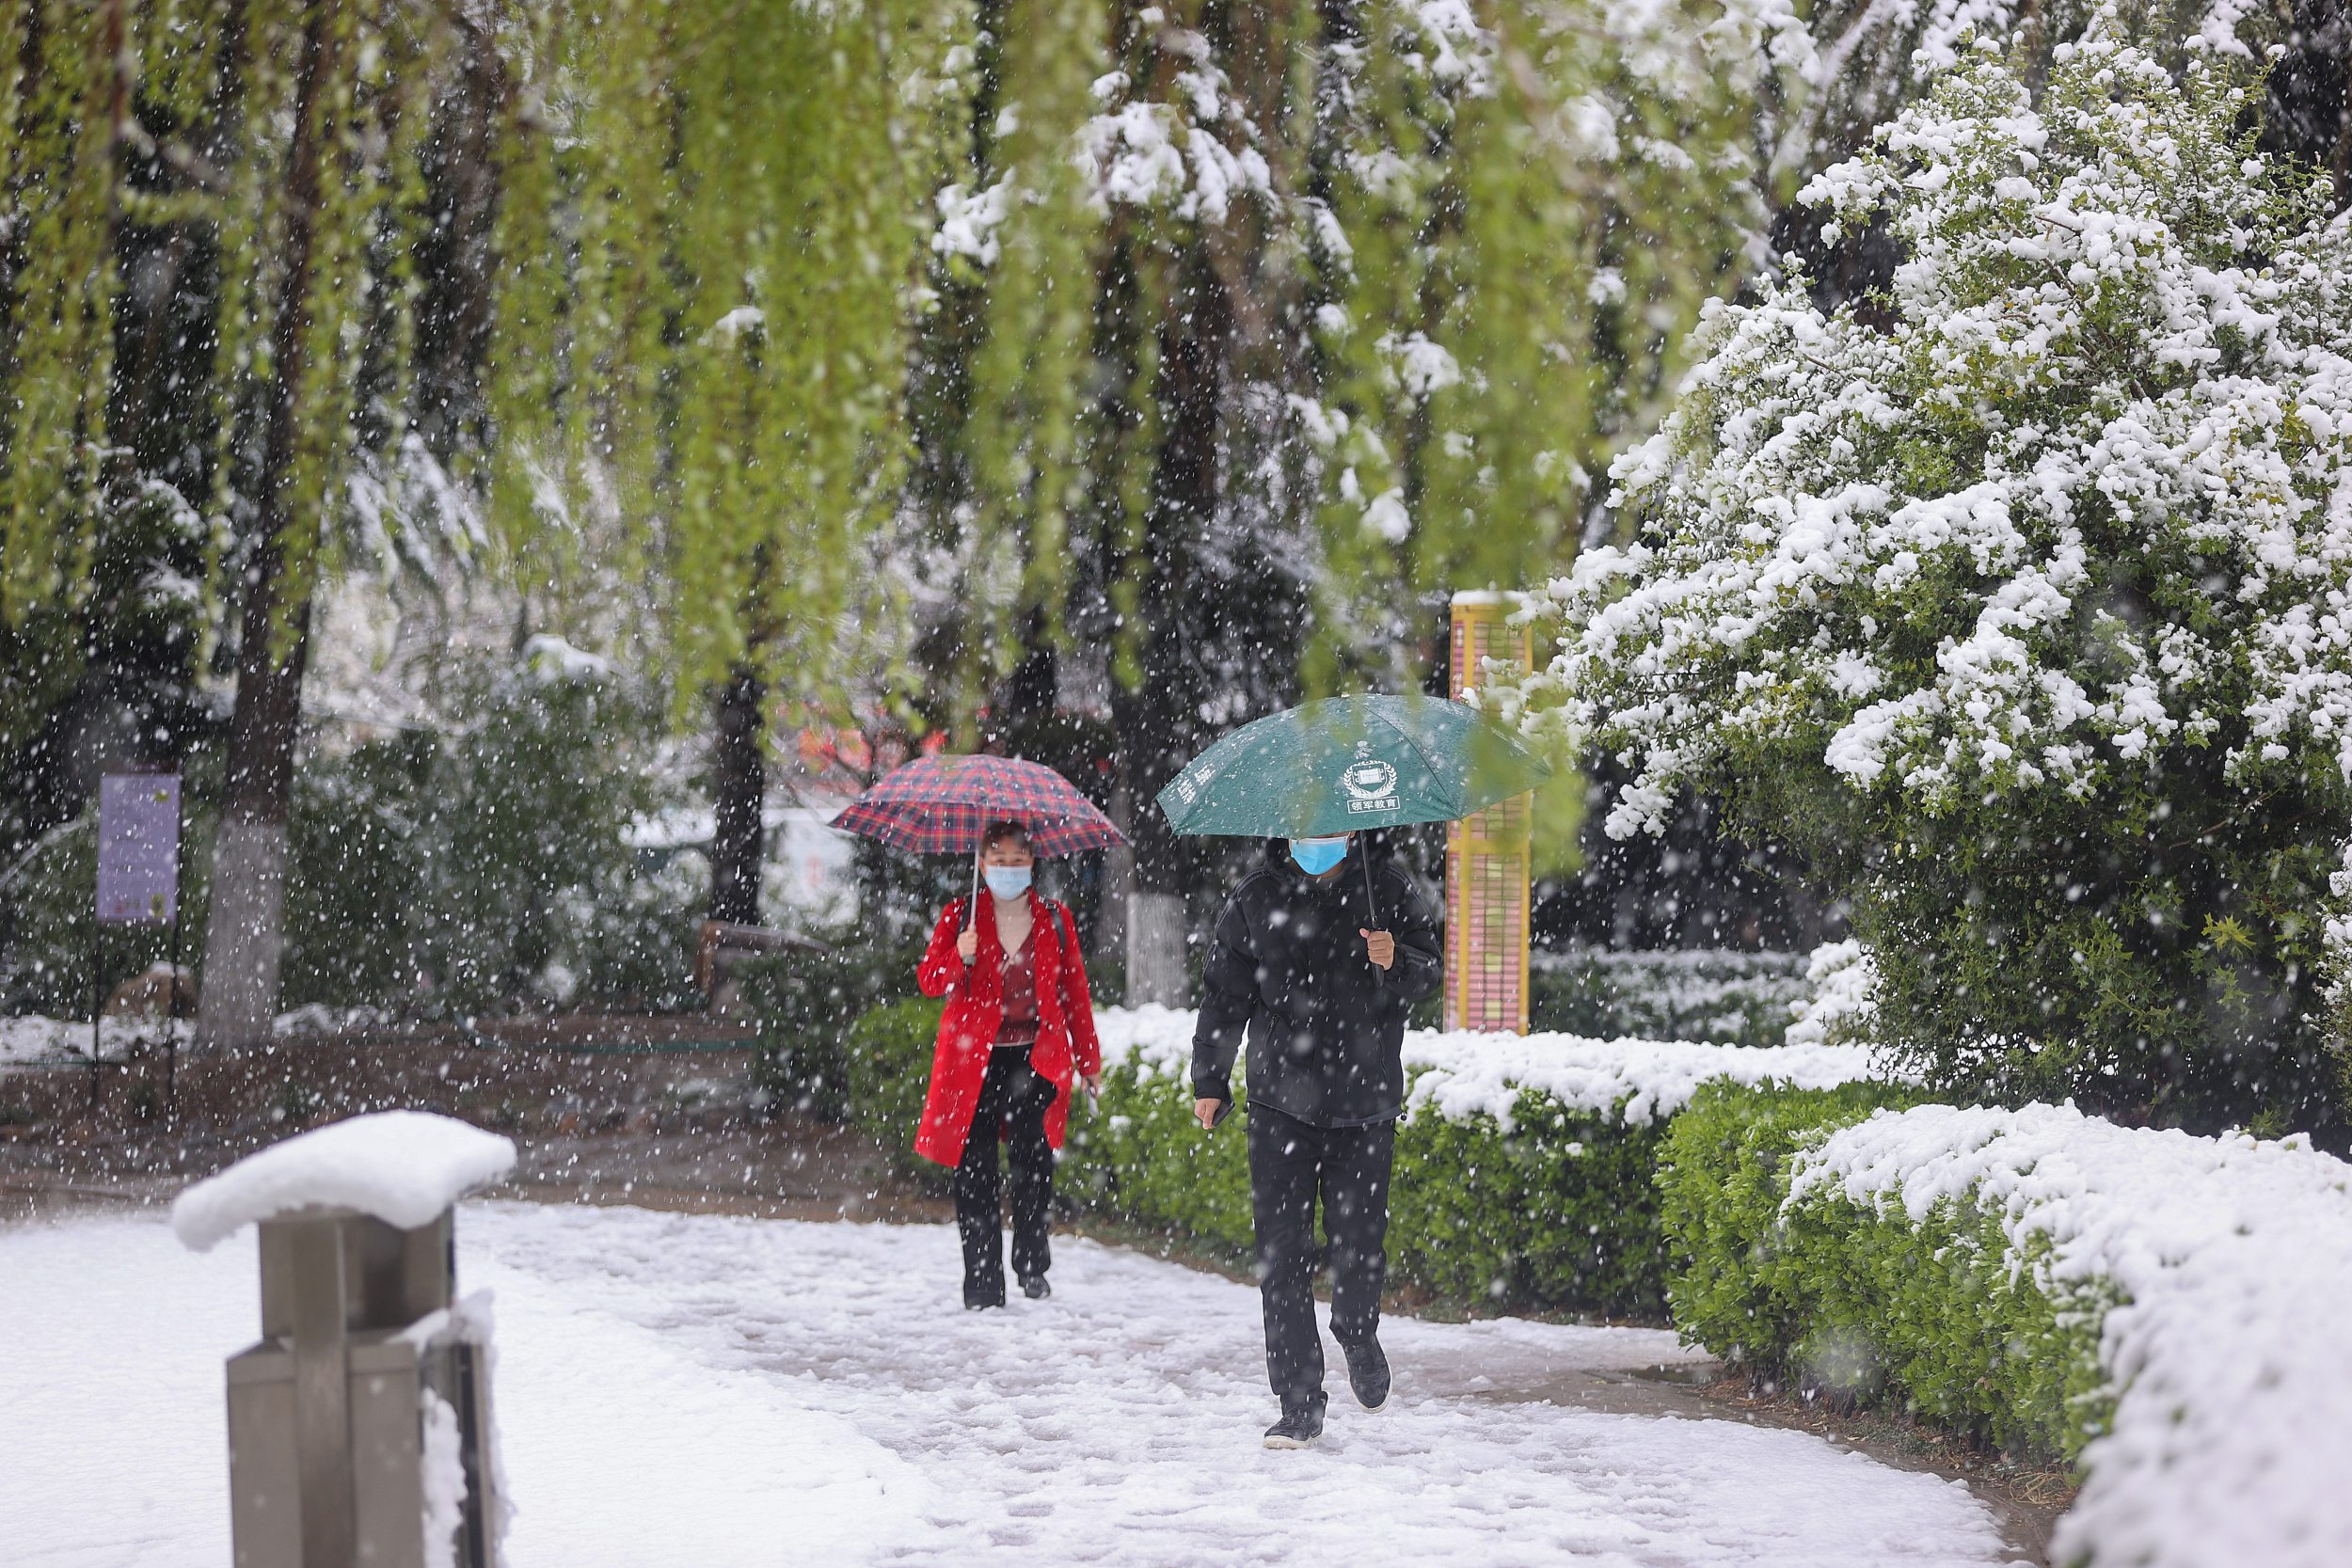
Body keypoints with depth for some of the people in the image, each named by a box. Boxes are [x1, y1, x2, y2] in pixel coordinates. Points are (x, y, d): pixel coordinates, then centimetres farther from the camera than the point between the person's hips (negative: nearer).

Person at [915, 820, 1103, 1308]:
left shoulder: (1054, 920, 11)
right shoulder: (960, 916, 7)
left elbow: (1075, 992, 15)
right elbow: (930, 979, 1)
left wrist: (1089, 1060, 14)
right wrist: (960, 958, -19)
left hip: (1036, 1057, 0)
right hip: (974, 1058, 0)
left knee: (1033, 1150, -18)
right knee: (975, 1167, -4)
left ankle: (1031, 1261, -3)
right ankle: (982, 1282, 2)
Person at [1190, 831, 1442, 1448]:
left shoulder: (1388, 891, 5)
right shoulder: (1252, 902, 6)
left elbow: (1430, 969, 3)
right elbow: (1224, 993, 12)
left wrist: (1395, 961, -20)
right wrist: (1210, 1081, 9)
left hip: (1365, 1101, -1)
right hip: (1282, 1102, 1)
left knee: (1358, 1242, -2)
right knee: (1283, 1252, -4)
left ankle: (1359, 1339, 31)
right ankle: (1300, 1403, 2)